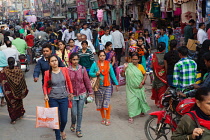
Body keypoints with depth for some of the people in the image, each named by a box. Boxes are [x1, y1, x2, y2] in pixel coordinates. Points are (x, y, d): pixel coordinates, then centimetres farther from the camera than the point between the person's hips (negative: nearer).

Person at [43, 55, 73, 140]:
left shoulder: (64, 70, -3)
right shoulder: (47, 73, -6)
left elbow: (69, 81, 8)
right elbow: (45, 86, 3)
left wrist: (71, 92, 12)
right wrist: (45, 95, -12)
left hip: (64, 98, 1)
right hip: (53, 99, -1)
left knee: (64, 119, 5)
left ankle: (62, 130, 40)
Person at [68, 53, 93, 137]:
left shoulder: (82, 69, -2)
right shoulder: (67, 70, -7)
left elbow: (87, 81, 3)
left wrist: (90, 92, 5)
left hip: (82, 94, 1)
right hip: (72, 95, -1)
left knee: (80, 113, 6)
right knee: (74, 113, 1)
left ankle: (78, 130, 22)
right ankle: (73, 124, 34)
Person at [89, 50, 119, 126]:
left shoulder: (109, 64, 4)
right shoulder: (95, 64, 0)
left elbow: (112, 74, 9)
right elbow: (90, 73, 1)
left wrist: (116, 84, 10)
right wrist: (96, 74, -18)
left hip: (107, 86, 0)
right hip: (99, 86, 0)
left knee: (107, 102, -6)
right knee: (100, 102, 7)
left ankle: (108, 119, 5)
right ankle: (103, 118, 24)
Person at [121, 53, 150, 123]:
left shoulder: (140, 66, -2)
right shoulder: (128, 66, -4)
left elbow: (145, 75, 4)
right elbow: (122, 75, -4)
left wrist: (142, 83, -8)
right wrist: (124, 68, -17)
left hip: (139, 88, 1)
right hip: (131, 88, -1)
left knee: (141, 99, 15)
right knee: (131, 101, -5)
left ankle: (142, 111, 41)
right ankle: (131, 116, 2)